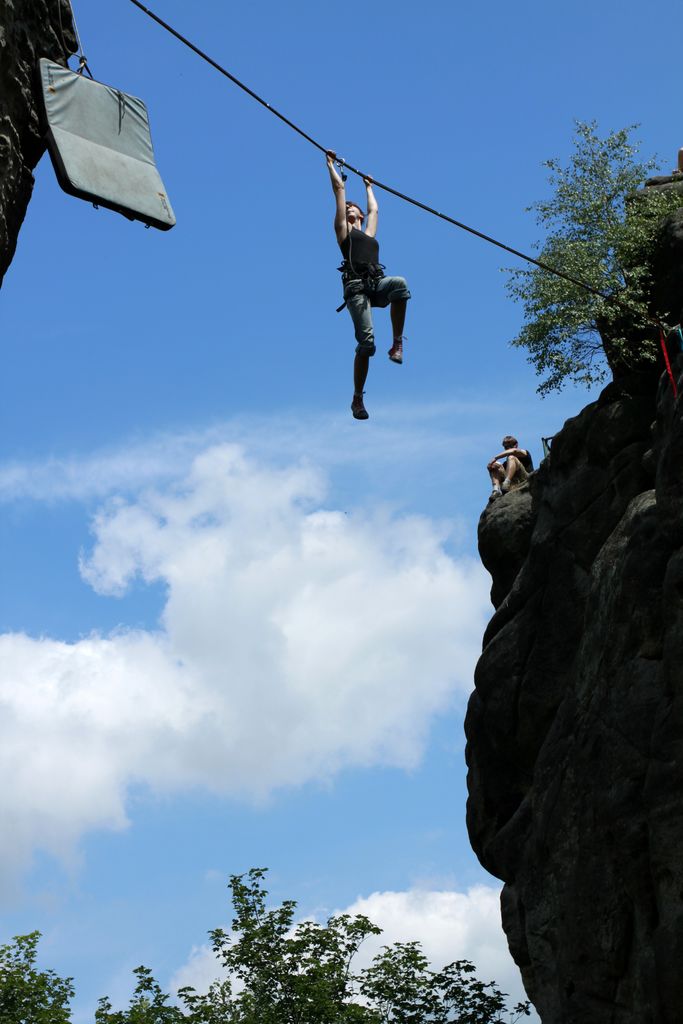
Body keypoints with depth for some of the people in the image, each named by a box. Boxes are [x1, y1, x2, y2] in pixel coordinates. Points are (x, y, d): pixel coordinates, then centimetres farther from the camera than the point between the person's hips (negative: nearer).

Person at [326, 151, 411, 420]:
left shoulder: (368, 233, 32)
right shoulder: (343, 230, 21)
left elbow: (373, 208, 49)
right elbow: (340, 189, 25)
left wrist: (368, 187, 63)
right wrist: (331, 164, 34)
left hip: (377, 284, 4)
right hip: (357, 287, -4)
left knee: (400, 284, -32)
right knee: (366, 342, -16)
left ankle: (397, 343, -24)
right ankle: (357, 399, -6)